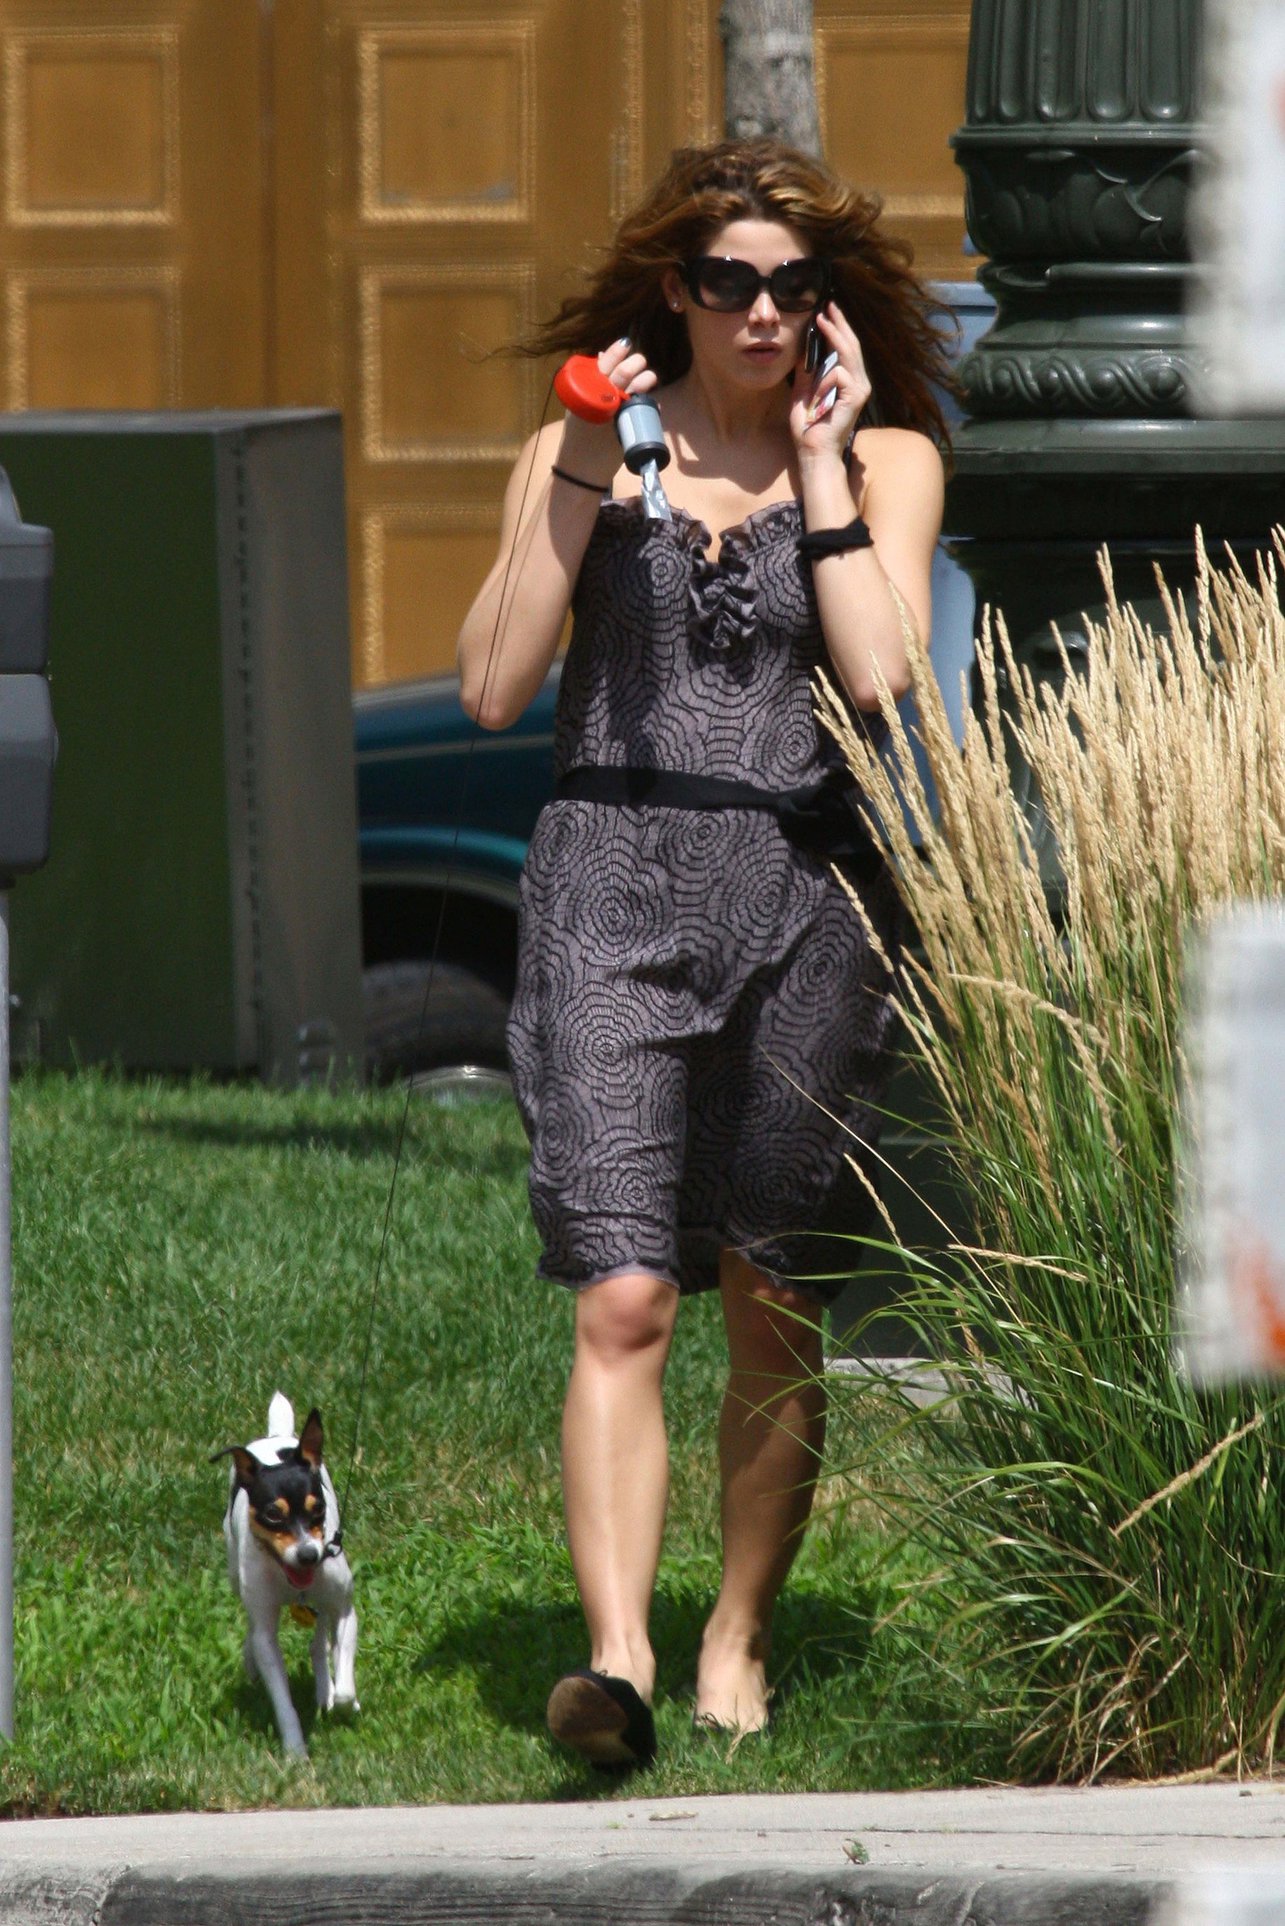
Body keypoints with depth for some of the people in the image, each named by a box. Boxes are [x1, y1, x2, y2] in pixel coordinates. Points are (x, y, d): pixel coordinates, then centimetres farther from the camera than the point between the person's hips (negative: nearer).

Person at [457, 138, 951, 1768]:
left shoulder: (886, 457, 7)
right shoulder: (581, 450, 8)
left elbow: (883, 680, -8)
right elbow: (493, 687, -2)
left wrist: (821, 469, -6)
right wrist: (583, 482, -7)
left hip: (802, 897, 1)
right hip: (612, 888, -1)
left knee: (772, 1309, 6)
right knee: (622, 1300, -14)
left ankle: (739, 1636, 22)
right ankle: (616, 1656, -24)